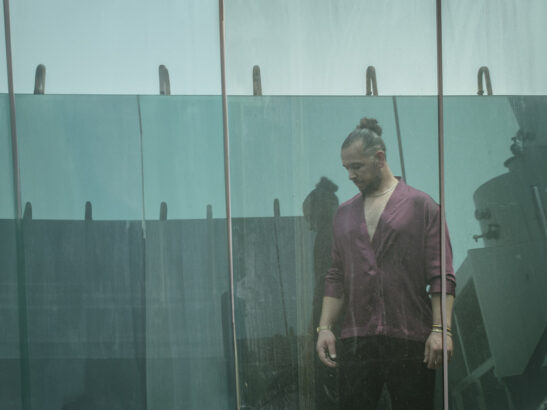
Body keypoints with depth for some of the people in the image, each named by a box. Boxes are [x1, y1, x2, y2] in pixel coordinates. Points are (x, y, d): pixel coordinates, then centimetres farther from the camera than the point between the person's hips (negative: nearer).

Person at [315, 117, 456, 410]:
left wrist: (440, 330, -11)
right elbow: (336, 277, 15)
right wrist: (324, 327, 6)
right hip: (355, 340, 4)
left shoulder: (421, 205, 3)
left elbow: (441, 275, -3)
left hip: (410, 340, -3)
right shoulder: (344, 213, 16)